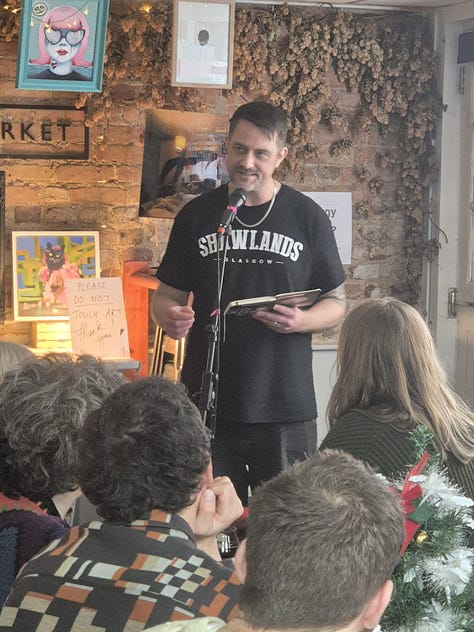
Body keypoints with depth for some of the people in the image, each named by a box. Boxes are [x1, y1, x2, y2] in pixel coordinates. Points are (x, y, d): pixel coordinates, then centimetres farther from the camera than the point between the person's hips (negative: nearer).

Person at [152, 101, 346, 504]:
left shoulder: (307, 217, 3)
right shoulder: (197, 215, 7)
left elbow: (336, 302, 7)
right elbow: (167, 294, 12)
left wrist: (301, 321, -14)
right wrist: (169, 314, -11)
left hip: (286, 409, -1)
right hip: (208, 401, 1)